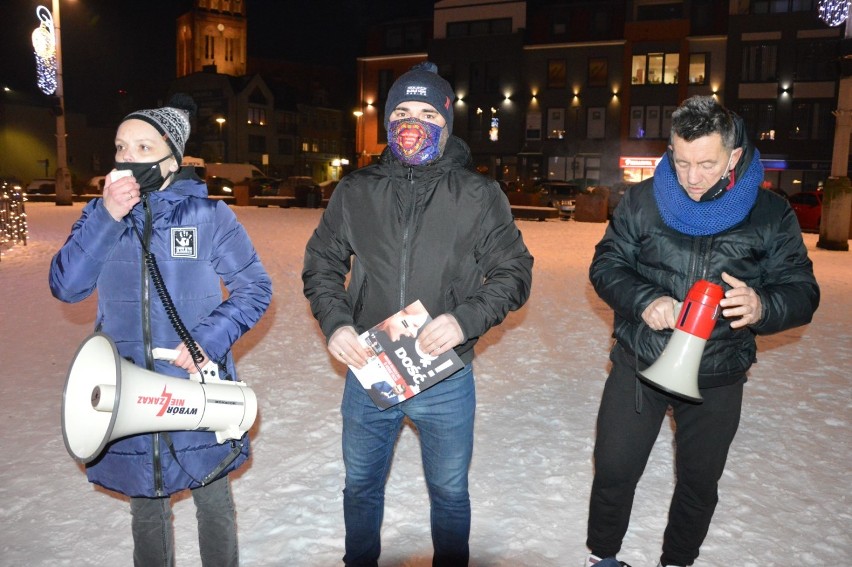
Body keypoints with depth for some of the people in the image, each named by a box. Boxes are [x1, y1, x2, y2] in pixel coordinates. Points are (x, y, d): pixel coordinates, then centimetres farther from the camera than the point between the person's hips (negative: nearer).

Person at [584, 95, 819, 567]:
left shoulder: (770, 214, -6)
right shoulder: (642, 201, -6)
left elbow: (802, 291, -4)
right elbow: (605, 265, -3)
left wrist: (761, 306, -28)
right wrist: (643, 301, -23)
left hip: (717, 379, 1)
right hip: (637, 368, 0)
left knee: (699, 483, 18)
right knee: (614, 471, 10)